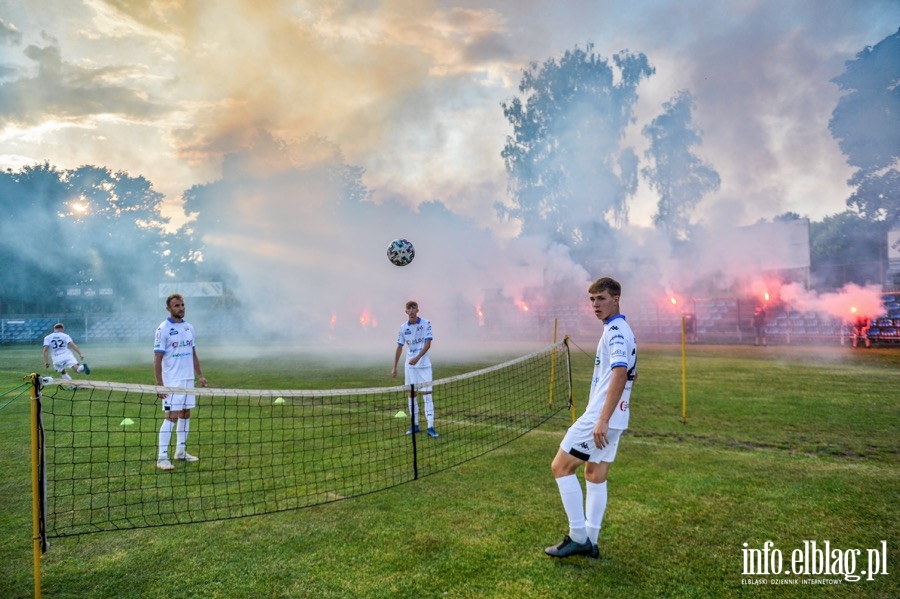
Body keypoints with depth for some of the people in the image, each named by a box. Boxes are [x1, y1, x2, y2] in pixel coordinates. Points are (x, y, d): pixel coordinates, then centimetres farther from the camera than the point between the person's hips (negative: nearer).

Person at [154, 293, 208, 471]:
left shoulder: (189, 328, 11)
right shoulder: (163, 329, -9)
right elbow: (157, 359, -12)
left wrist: (200, 376, 13)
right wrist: (159, 384, -17)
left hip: (188, 379, 7)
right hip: (172, 381, -7)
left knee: (185, 414, 11)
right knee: (172, 416, -8)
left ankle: (181, 451, 21)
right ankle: (162, 457, -3)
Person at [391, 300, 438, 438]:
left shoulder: (426, 323, -6)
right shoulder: (403, 327, 4)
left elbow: (428, 344, -12)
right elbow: (399, 347, 9)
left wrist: (417, 358, -24)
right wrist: (394, 367, 6)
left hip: (424, 365, -3)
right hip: (410, 366, 3)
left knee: (427, 394, -6)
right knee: (412, 394, 8)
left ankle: (431, 427, -7)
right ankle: (415, 425, 18)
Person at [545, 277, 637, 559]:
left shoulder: (615, 330, -15)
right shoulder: (623, 330, 15)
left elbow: (620, 374, -27)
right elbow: (631, 375, 25)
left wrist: (602, 419, -30)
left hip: (600, 418, -10)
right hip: (612, 418, 10)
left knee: (561, 467, -2)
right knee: (595, 476, 13)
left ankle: (578, 537, 2)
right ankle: (589, 541, 19)